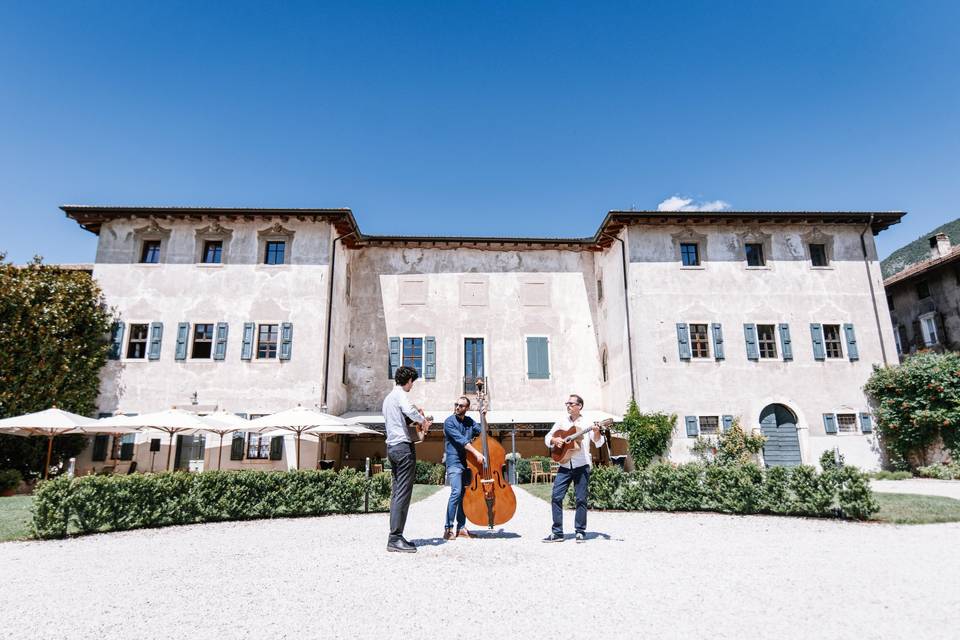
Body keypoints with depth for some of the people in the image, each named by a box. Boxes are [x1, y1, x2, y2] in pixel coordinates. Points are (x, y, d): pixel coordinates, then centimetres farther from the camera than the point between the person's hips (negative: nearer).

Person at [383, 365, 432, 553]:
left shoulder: (389, 397, 21)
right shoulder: (400, 394, -9)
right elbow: (410, 410, -28)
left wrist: (415, 418, 22)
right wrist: (423, 419, -12)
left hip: (391, 446, 10)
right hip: (403, 446, -10)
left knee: (397, 492, 11)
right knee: (403, 493, -9)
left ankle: (395, 536, 13)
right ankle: (395, 538, -9)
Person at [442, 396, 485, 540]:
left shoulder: (469, 421, 13)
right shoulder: (449, 422, -7)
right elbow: (460, 440, -18)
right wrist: (476, 453, -27)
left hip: (468, 462, 6)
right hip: (454, 462, -6)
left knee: (465, 494, 7)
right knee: (456, 493, -16)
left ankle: (461, 528, 15)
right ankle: (448, 529, -11)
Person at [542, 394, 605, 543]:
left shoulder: (587, 423, 2)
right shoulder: (562, 422, 11)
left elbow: (599, 443, -3)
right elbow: (547, 437, 15)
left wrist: (596, 433, -23)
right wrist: (555, 440, -7)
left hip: (582, 466, -3)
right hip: (565, 465, 3)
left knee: (581, 499, 2)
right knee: (556, 496, -3)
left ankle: (580, 532, 15)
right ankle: (557, 532, 4)